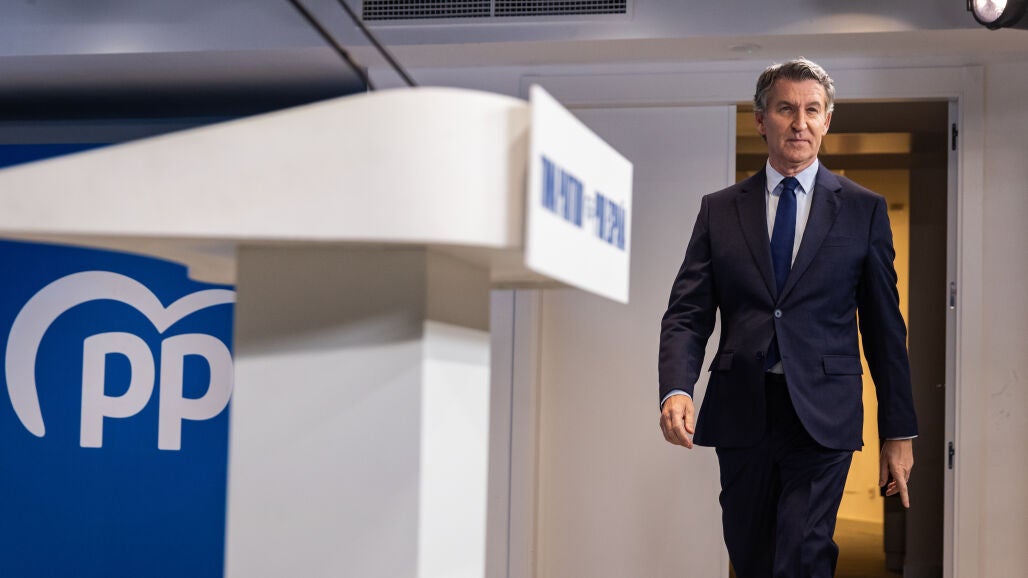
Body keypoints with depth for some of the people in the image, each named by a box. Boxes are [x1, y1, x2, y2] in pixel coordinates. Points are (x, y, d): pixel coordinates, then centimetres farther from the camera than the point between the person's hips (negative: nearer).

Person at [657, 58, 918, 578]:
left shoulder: (864, 210, 5)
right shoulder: (719, 210, 8)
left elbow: (885, 327, 6)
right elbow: (687, 314, 3)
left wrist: (899, 432, 5)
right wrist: (676, 390, -16)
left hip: (823, 417, -2)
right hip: (739, 414, 2)